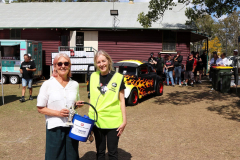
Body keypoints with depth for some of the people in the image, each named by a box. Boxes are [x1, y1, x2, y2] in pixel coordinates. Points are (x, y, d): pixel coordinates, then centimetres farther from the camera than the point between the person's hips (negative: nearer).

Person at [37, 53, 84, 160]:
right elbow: (40, 108, -4)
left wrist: (78, 104, -2)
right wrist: (58, 113, -18)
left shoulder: (75, 84, 6)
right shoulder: (48, 84, -4)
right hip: (55, 127, -3)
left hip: (72, 126, 3)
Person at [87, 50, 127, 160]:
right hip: (96, 121, 3)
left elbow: (121, 101, -2)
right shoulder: (93, 77, 5)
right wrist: (89, 117, 8)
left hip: (113, 122, -3)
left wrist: (124, 120, -6)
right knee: (100, 151, 16)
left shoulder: (118, 77, -5)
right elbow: (91, 99, 12)